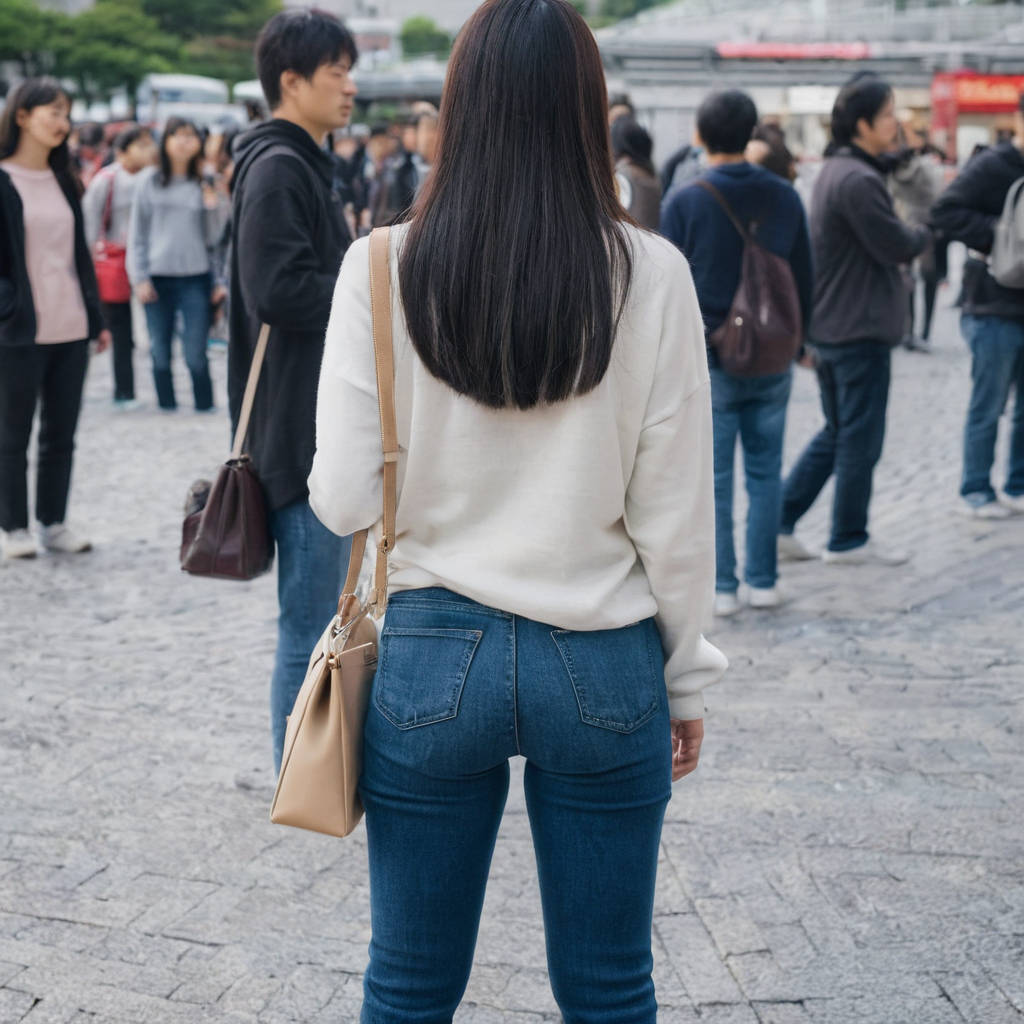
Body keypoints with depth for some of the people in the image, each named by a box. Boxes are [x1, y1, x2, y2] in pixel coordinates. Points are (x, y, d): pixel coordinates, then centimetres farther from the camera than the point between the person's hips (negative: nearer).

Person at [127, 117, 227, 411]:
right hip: (157, 278, 1)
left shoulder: (206, 183, 5)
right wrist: (139, 278, 1)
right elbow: (137, 233, 7)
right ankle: (167, 406, 18)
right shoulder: (149, 181, 5)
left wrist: (215, 207, -7)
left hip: (195, 279, -1)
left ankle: (205, 407, 6)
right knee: (160, 353, 6)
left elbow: (212, 237, 9)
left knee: (196, 354, -5)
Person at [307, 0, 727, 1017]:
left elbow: (344, 497, -7)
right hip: (605, 666, 0)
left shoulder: (383, 267, -9)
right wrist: (684, 677, 9)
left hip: (430, 656, 0)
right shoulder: (650, 274, -8)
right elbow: (675, 514, -4)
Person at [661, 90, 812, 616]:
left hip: (708, 360, -3)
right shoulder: (784, 197, 1)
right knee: (765, 472, 11)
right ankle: (763, 581, 14)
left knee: (714, 477, 4)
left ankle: (721, 586, 7)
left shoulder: (686, 202, -9)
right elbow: (804, 279, 7)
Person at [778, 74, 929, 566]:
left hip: (827, 326, 10)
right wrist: (926, 234, 1)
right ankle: (848, 540, 14)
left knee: (837, 433, 18)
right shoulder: (858, 180, -21)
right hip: (860, 329, -10)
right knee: (860, 440, 3)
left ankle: (779, 521, 16)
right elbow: (896, 247, -16)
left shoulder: (833, 171, 12)